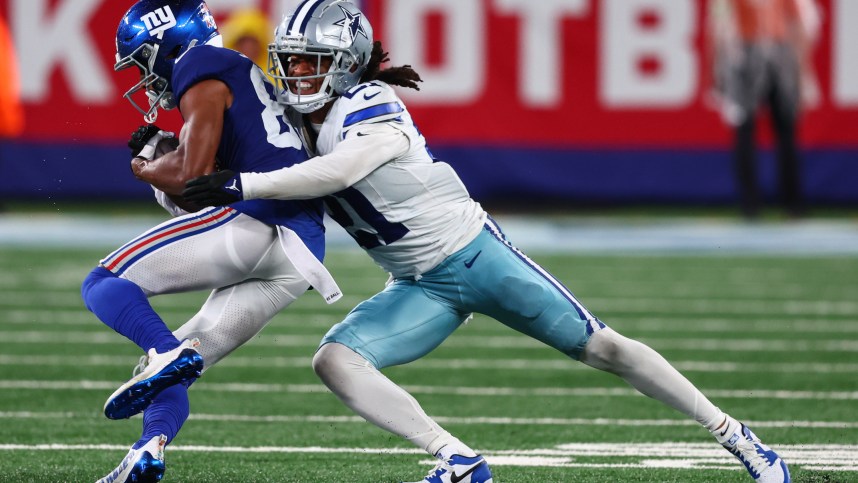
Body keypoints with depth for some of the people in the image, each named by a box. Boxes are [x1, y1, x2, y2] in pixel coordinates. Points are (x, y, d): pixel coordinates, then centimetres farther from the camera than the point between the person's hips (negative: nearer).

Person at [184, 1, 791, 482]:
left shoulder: (371, 108, -22)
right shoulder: (302, 121, 2)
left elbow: (334, 173, -40)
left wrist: (240, 185, -39)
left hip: (475, 252, -7)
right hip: (421, 287, 7)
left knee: (602, 349, -1)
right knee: (335, 360, -16)